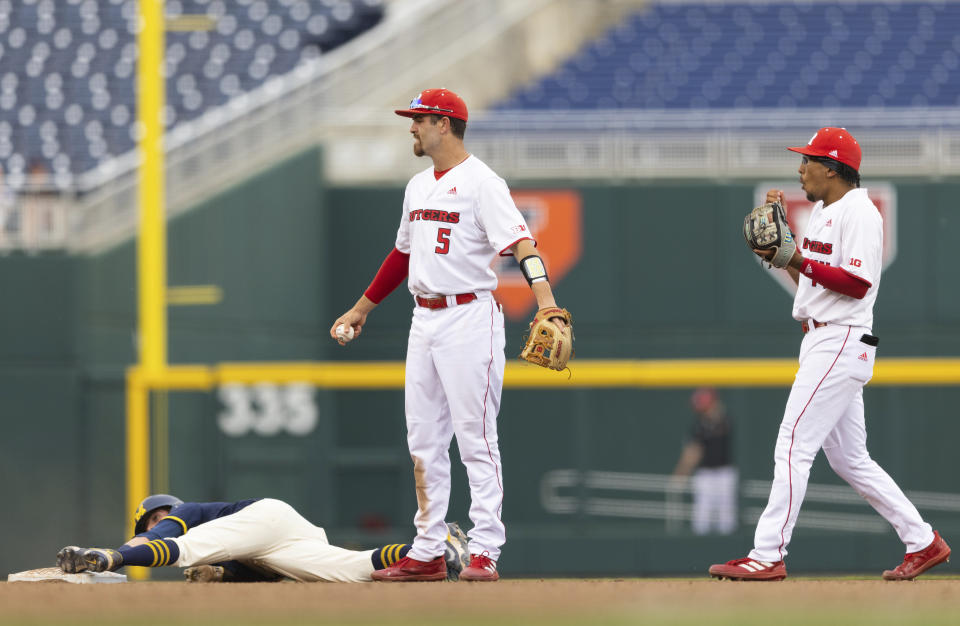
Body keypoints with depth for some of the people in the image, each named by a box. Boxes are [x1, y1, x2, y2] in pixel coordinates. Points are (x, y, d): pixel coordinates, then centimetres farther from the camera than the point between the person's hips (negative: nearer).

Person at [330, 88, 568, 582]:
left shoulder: (480, 182, -11)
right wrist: (360, 310, 30)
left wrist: (546, 302, -37)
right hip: (424, 320, 9)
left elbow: (520, 242, -23)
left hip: (469, 316, -9)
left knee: (475, 438, -8)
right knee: (424, 442, 8)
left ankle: (484, 551, -8)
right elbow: (403, 255, 27)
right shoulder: (419, 187, 16)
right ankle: (427, 551, 13)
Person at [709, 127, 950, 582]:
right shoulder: (821, 211, 19)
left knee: (793, 446, -13)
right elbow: (808, 280, 21)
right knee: (849, 459, 12)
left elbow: (858, 284, -21)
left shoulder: (858, 212, -13)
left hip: (841, 343, -11)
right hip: (820, 341, 11)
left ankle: (767, 556, -14)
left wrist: (800, 260, -27)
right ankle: (922, 541, 17)